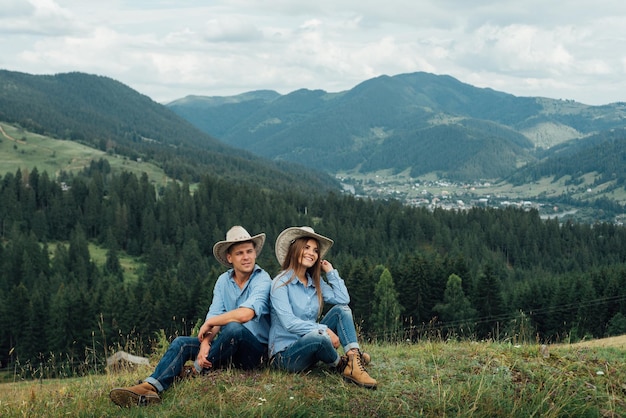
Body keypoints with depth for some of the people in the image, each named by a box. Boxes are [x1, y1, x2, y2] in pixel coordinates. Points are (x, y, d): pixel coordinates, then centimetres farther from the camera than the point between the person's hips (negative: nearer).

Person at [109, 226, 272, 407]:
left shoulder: (263, 280, -13)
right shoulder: (223, 281, 7)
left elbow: (245, 314, -30)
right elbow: (213, 317, -3)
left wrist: (209, 323, -16)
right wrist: (205, 342, -24)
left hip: (256, 350, -6)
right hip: (230, 350, 6)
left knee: (233, 328, -35)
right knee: (181, 343, -9)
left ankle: (196, 371, -13)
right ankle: (150, 387, -30)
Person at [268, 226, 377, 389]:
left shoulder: (316, 282, 12)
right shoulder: (281, 283, -10)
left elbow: (343, 299, -1)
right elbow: (289, 323, -20)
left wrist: (331, 271, 5)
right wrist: (324, 330, -26)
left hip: (311, 346, 8)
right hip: (285, 354, -7)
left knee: (341, 310, -7)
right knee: (319, 337, -38)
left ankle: (354, 360, -28)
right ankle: (341, 365, -4)